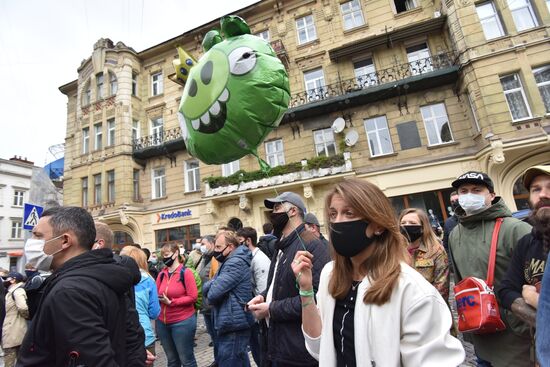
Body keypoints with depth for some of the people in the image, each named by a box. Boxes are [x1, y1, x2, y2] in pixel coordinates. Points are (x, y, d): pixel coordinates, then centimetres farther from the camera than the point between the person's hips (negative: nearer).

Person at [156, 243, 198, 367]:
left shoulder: (186, 272, -12)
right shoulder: (161, 274, 4)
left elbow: (192, 297, -16)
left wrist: (171, 302, -19)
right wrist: (158, 299, -11)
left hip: (183, 322, -5)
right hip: (162, 322, 6)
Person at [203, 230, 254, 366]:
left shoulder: (236, 263, -19)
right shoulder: (228, 262, 16)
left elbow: (213, 293, -23)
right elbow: (206, 287, 12)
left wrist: (212, 287, -2)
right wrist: (214, 284, -9)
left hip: (233, 326, -10)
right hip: (229, 324, 10)